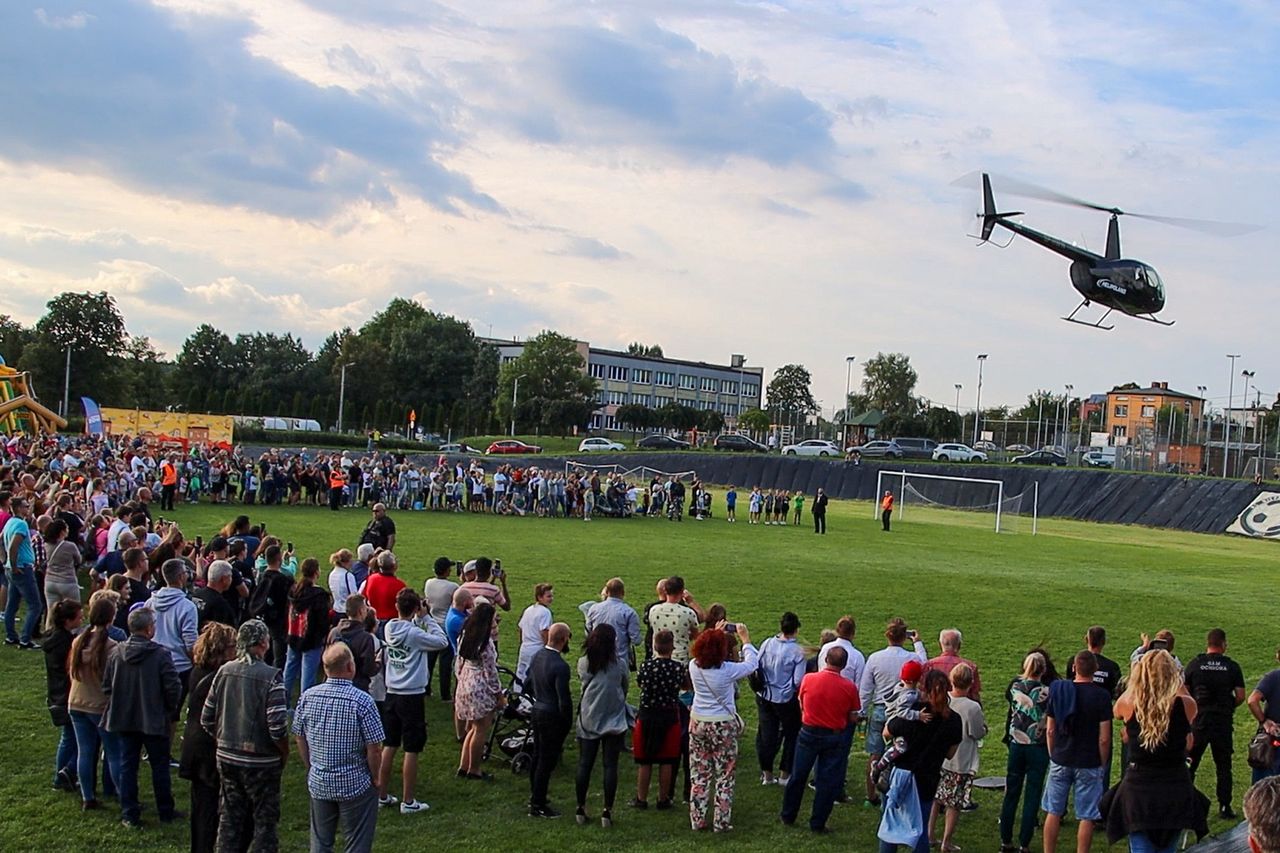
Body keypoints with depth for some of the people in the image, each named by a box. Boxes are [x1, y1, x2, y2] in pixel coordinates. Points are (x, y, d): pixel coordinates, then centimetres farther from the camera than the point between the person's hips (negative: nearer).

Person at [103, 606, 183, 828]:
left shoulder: (116, 653, -5)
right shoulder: (161, 654, -17)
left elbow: (106, 686, 0)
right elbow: (173, 687, -16)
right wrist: (171, 710, 3)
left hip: (123, 719, 3)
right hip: (154, 721, -3)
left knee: (127, 765, 12)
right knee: (160, 765, 10)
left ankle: (129, 814, 13)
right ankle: (165, 812, 19)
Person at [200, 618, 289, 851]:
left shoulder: (224, 672, -1)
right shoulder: (271, 677, -18)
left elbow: (207, 720, 4)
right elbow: (278, 727, -21)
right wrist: (285, 753, -3)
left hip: (227, 759, 5)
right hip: (261, 762, -5)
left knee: (230, 817, 17)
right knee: (265, 821, 9)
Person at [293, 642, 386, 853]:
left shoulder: (307, 697, -6)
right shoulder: (362, 701, -19)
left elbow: (299, 740, 4)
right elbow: (374, 749, -16)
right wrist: (376, 780, 0)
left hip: (318, 784, 4)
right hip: (355, 784, -4)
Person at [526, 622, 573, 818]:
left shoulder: (537, 656, 0)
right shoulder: (560, 666, -25)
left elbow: (527, 685, 12)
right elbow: (564, 700, -22)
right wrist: (568, 722, -9)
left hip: (536, 712, 8)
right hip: (552, 717, -8)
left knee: (538, 756, 21)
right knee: (547, 761, 2)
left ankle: (535, 796, 35)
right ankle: (538, 806, 10)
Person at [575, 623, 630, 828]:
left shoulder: (583, 664, -6)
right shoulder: (619, 666, -9)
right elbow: (624, 690, 4)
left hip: (588, 721, 2)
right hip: (614, 722, -2)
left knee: (584, 765, 9)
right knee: (610, 766, 3)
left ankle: (580, 809, 15)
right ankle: (607, 811, 3)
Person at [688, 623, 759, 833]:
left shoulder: (694, 666, -8)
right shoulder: (727, 670, -19)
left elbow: (703, 654, 16)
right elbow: (751, 664, -2)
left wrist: (715, 634, 20)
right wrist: (745, 639, 8)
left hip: (697, 723, 4)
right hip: (723, 726, -4)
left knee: (698, 775, 12)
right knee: (724, 776, 8)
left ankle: (697, 820, 18)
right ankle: (721, 822, 11)